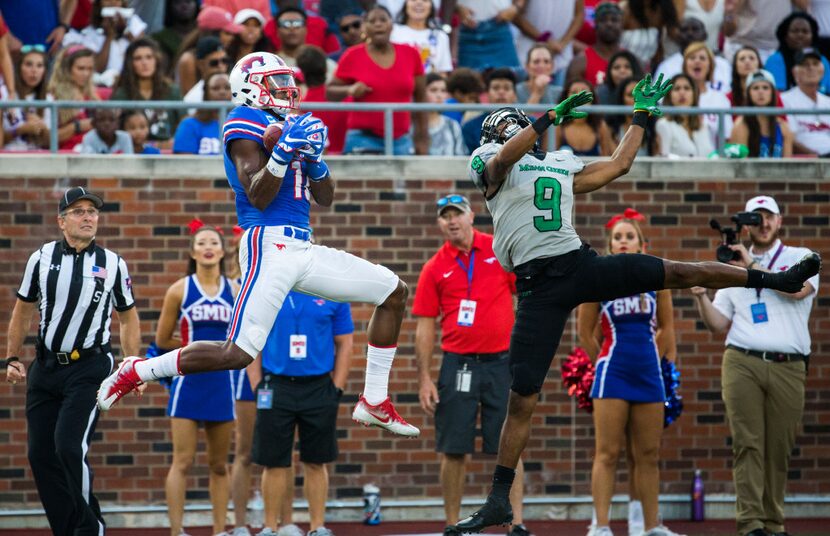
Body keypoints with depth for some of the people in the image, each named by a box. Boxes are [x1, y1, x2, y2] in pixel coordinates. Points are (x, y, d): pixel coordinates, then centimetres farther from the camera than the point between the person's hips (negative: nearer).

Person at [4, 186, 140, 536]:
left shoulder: (113, 264, 1)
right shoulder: (42, 258, 5)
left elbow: (128, 317, 11)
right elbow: (22, 312, 15)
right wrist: (12, 359, 9)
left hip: (90, 367, -3)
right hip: (45, 368, 3)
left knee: (69, 447, -19)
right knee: (41, 454, 1)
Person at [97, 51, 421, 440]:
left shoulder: (288, 126, 20)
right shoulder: (246, 123, -5)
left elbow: (324, 198, 20)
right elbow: (257, 196, -16)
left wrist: (313, 159, 2)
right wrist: (284, 151, -25)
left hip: (302, 248, 9)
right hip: (269, 245, -9)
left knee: (394, 292, 10)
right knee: (237, 353, -18)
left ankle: (374, 403, 12)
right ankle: (135, 372, -2)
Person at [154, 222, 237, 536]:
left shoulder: (236, 291, 4)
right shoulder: (180, 290, -2)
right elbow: (162, 340, 3)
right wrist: (197, 348, 4)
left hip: (221, 383, 3)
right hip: (188, 381, -3)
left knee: (219, 464, 8)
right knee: (183, 462, -7)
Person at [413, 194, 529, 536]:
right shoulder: (434, 269, 4)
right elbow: (425, 327, 4)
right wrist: (424, 379, -2)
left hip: (502, 362, -1)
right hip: (458, 364, 1)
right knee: (454, 451, 1)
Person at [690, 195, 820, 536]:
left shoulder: (801, 258, 10)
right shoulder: (733, 266, 17)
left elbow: (797, 288, -12)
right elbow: (719, 325, 16)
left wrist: (753, 266, -6)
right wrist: (701, 297, -2)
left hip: (788, 367, -1)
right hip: (743, 363, 1)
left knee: (779, 449, -1)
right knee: (748, 444, -10)